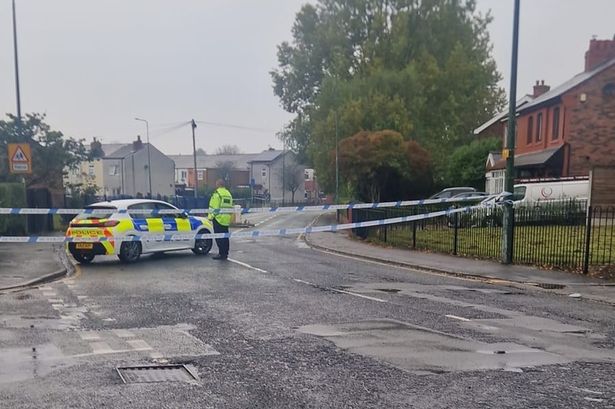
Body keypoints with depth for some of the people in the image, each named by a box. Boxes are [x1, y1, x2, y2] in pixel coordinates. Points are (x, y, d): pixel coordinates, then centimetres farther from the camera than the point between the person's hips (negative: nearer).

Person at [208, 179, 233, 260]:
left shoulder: (217, 193, -10)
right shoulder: (228, 193, 15)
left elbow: (214, 207, -15)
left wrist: (211, 216, -9)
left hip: (218, 218, -8)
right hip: (226, 219, 8)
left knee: (219, 237, -4)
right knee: (225, 237, 12)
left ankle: (221, 254, -5)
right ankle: (225, 253, 16)